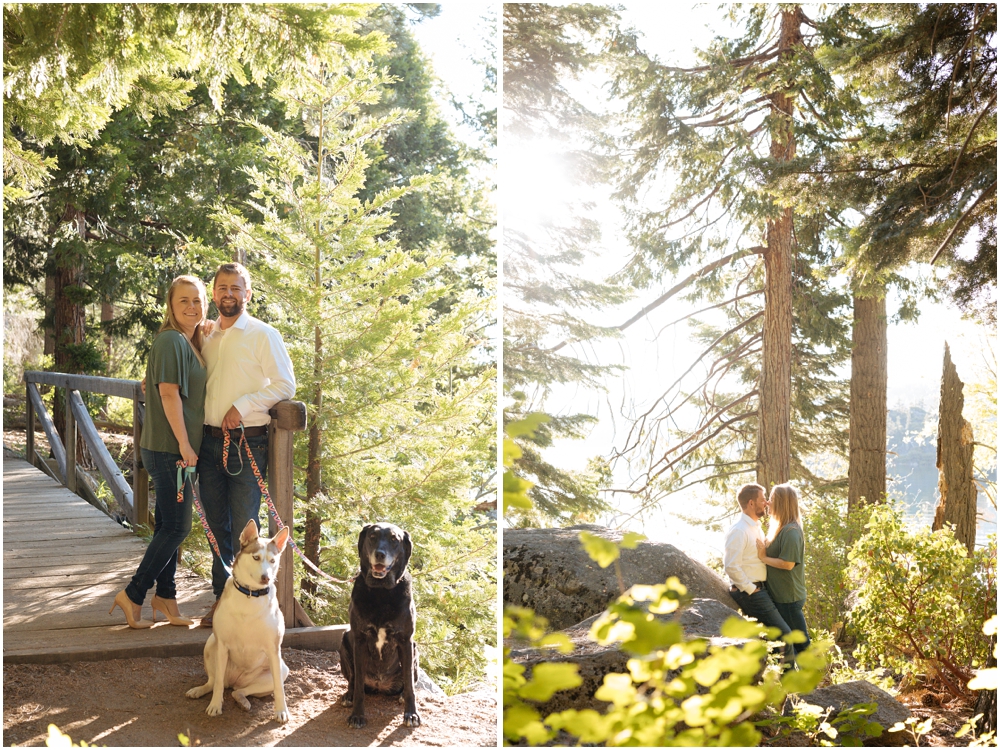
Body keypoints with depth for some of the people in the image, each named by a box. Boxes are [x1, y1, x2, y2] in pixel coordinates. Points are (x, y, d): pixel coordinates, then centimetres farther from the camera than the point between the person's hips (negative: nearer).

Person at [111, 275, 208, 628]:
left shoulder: (191, 343, 15)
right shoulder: (171, 340, -14)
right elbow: (168, 393, -18)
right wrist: (184, 443, -19)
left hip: (180, 449, 9)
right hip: (169, 449, -9)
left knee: (168, 525, 14)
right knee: (176, 527, -5)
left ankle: (165, 595, 23)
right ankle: (133, 595, 4)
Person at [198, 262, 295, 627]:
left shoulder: (263, 335, -3)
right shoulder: (207, 336, 15)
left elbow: (285, 384, -8)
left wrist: (243, 406, -15)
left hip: (247, 443, -6)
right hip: (210, 442, 6)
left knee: (244, 529, -4)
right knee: (217, 525, 11)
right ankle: (222, 597, 21)